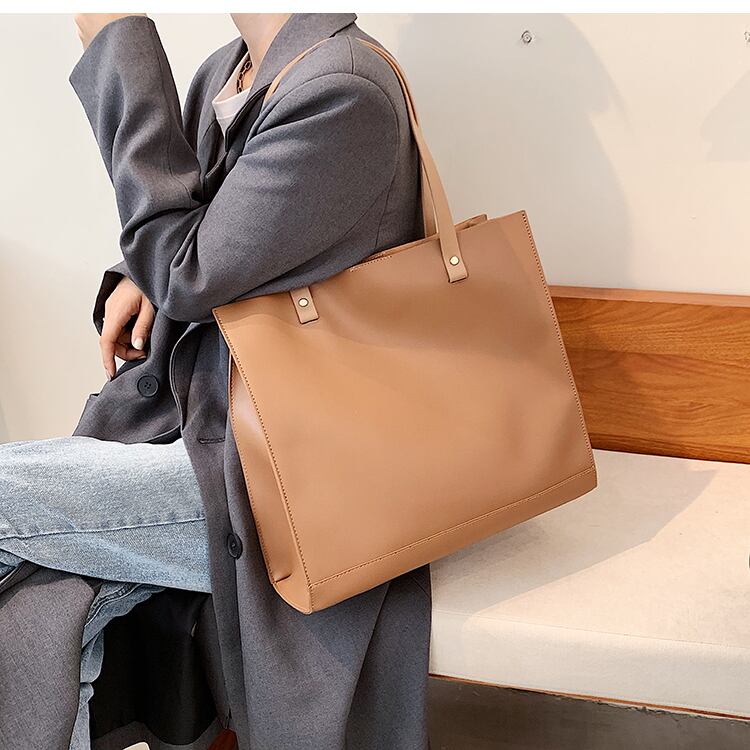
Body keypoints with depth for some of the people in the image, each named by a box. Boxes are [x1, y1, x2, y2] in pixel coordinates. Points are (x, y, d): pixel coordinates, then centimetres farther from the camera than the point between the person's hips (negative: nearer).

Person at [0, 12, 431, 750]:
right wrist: (139, 275, 0)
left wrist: (118, 44, -14)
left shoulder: (347, 96, -19)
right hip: (195, 420, 8)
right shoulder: (222, 74, 8)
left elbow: (189, 277, -19)